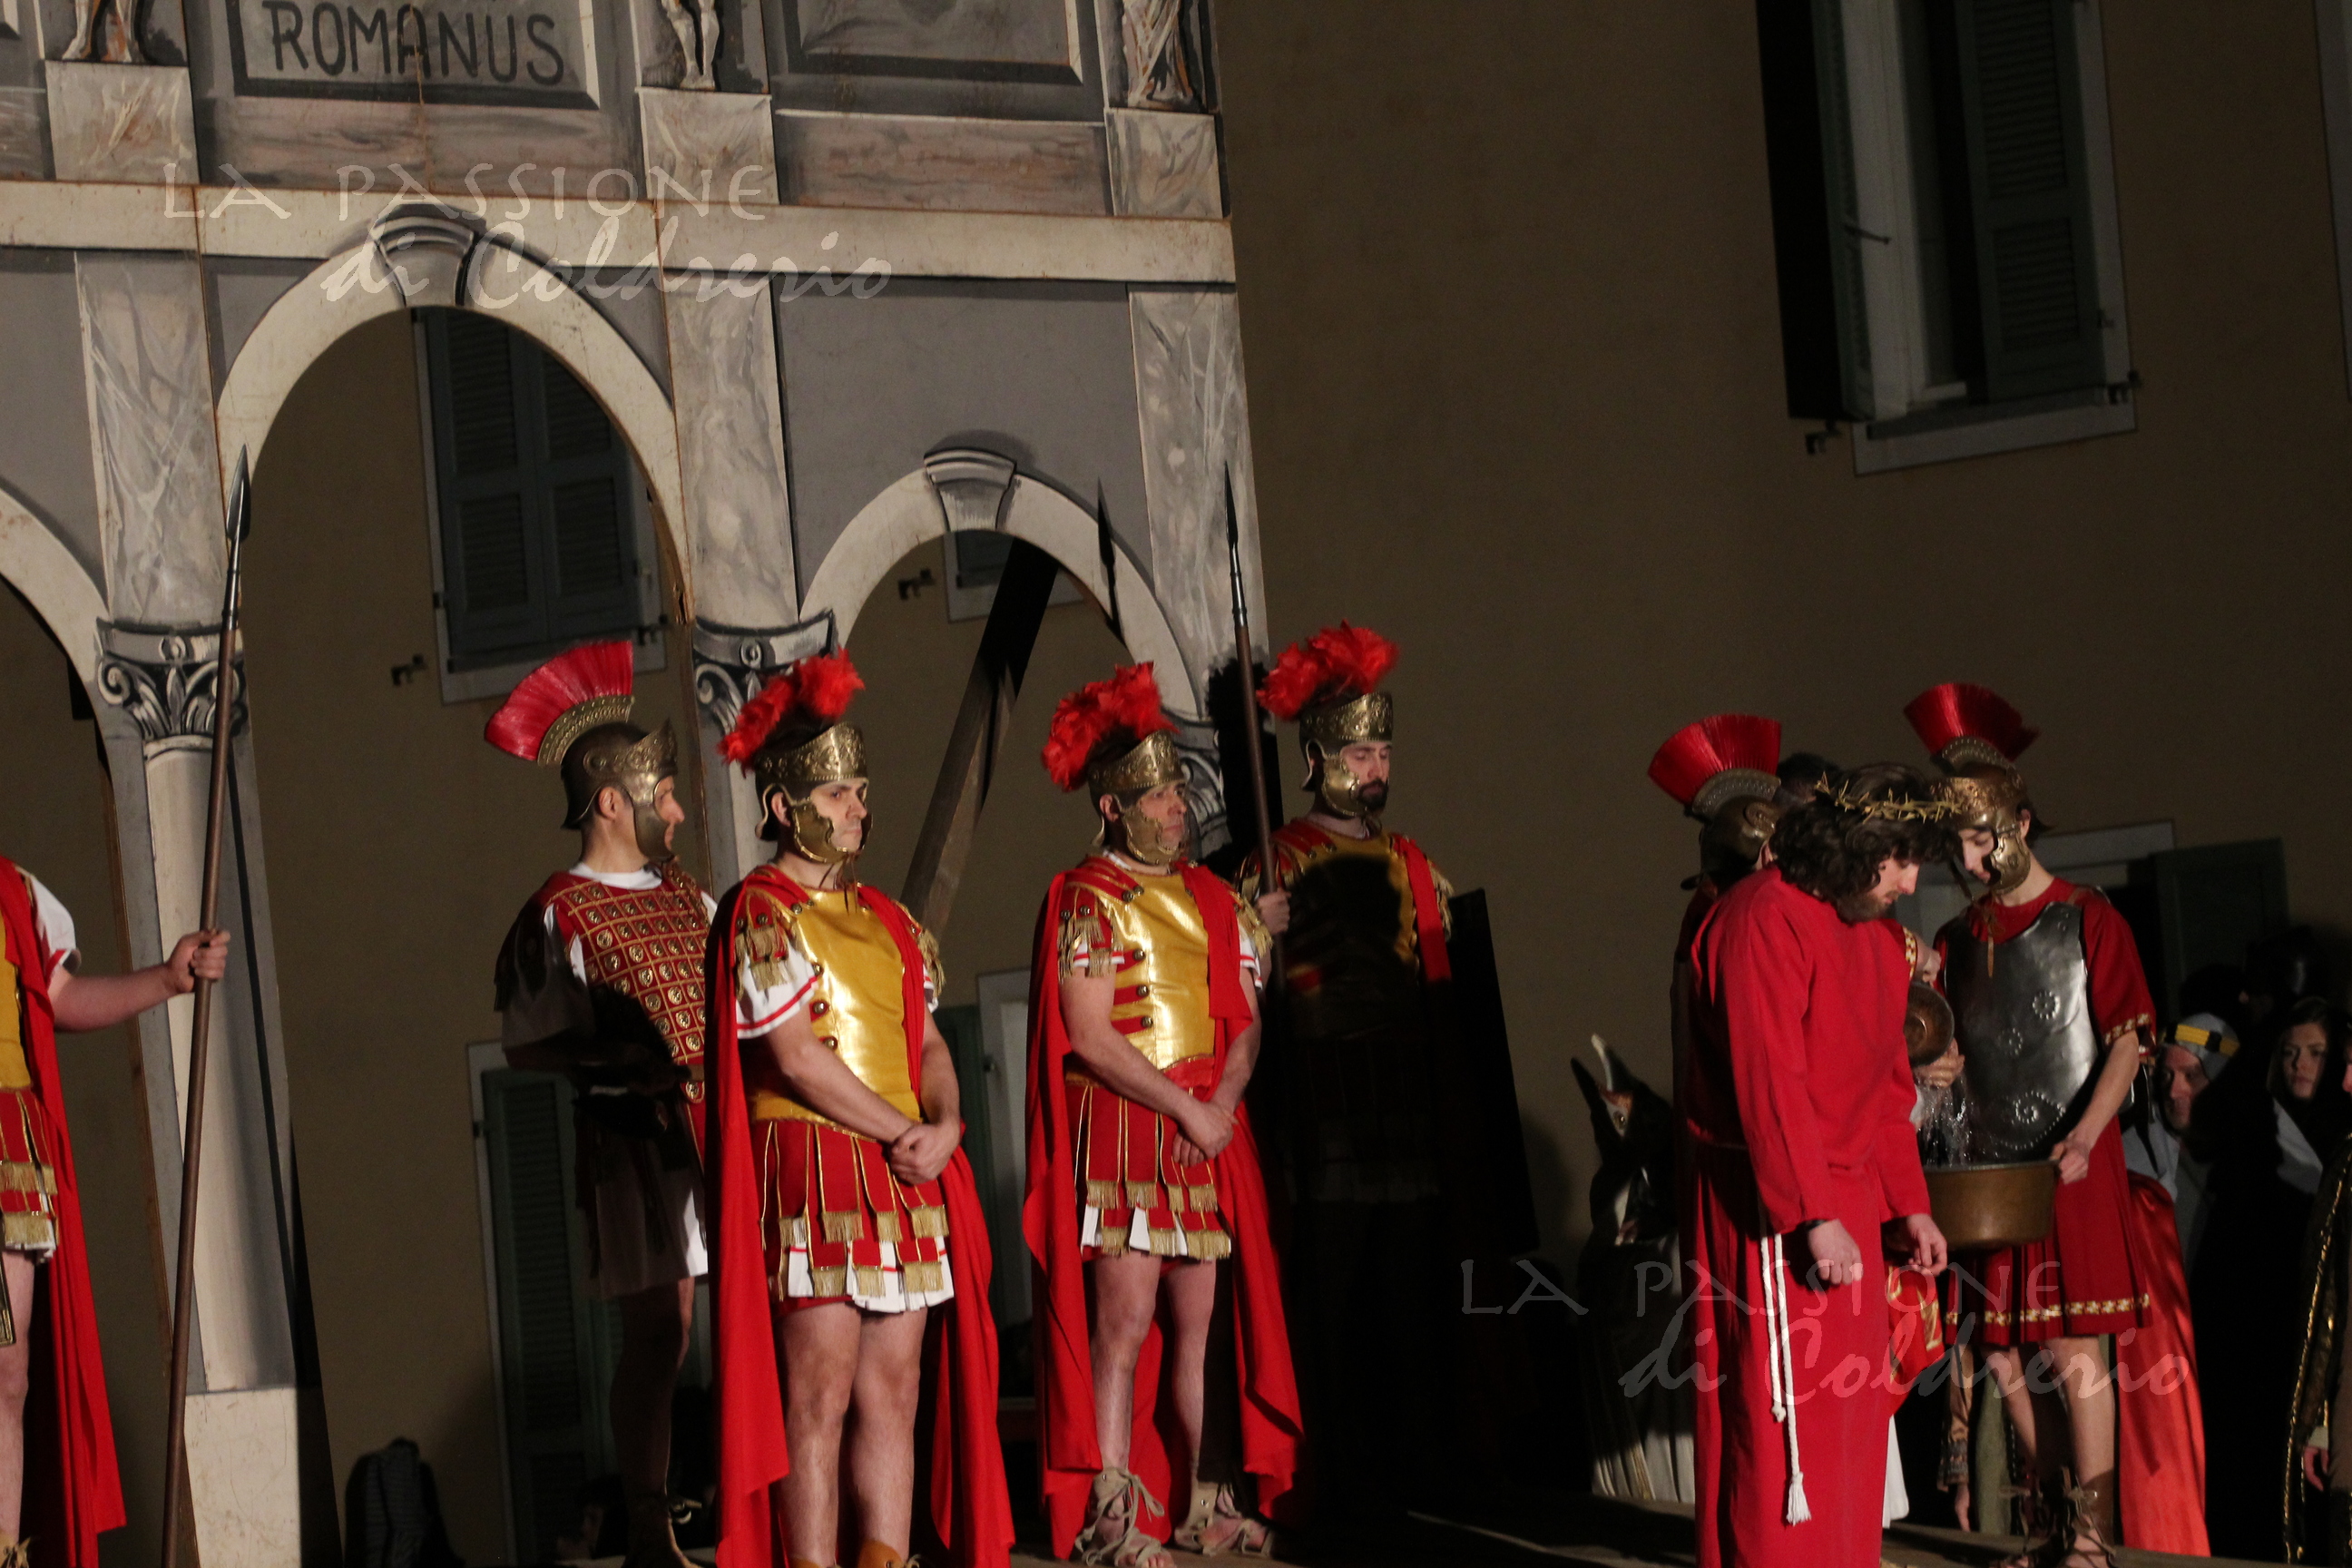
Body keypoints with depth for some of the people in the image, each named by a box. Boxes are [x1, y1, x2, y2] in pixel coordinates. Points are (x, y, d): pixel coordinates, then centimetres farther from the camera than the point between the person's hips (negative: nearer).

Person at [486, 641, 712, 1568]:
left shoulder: (685, 894, 15)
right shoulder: (561, 915, -5)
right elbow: (525, 1044, -8)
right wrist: (618, 1060, -20)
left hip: (729, 1126, 6)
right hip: (637, 1138, -6)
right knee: (660, 1330, -4)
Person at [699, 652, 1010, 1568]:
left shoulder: (885, 919, 18)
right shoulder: (764, 911, -4)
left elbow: (926, 1039, 16)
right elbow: (796, 1055, -13)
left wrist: (944, 1125, -4)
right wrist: (903, 1131, -10)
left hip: (908, 1177, 7)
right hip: (815, 1170, -7)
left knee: (893, 1392, 5)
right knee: (820, 1397, -8)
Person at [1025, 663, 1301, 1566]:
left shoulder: (1211, 900, 15)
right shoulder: (1086, 900, -5)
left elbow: (1245, 1017, 13)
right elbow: (1091, 1040, -11)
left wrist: (1225, 1099, -6)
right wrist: (1187, 1111, -12)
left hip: (1209, 1134, 6)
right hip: (1121, 1130, -6)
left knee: (1199, 1321, 7)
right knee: (1123, 1322, -7)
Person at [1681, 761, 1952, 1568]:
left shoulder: (1880, 936, 13)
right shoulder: (1764, 921, -16)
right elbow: (1769, 1083, -22)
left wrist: (1908, 1205, 13)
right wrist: (1816, 1218, -24)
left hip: (1848, 1200, 9)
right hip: (1769, 1209, -9)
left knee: (1852, 1413, 11)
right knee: (1782, 1417, -6)